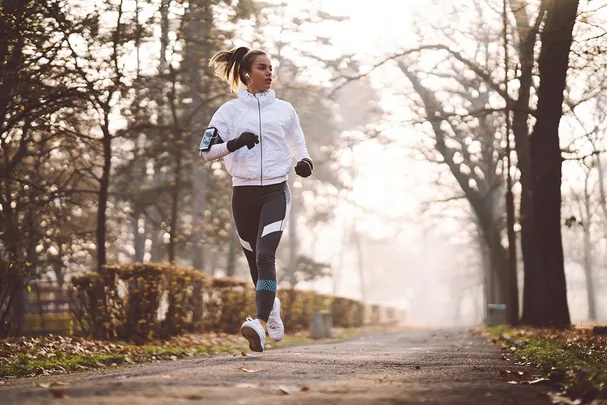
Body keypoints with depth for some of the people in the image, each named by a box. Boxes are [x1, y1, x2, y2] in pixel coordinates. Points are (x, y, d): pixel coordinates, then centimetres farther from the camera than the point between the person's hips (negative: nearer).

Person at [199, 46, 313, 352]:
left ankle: (260, 325, -31)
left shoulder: (284, 109, 9)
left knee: (265, 255, -20)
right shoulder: (230, 110, 4)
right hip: (244, 192, 1)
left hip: (275, 191, -1)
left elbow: (297, 143, 23)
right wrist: (234, 143, -17)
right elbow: (206, 151, 1)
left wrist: (304, 161, 1)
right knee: (255, 261, 10)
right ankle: (271, 306, 40)